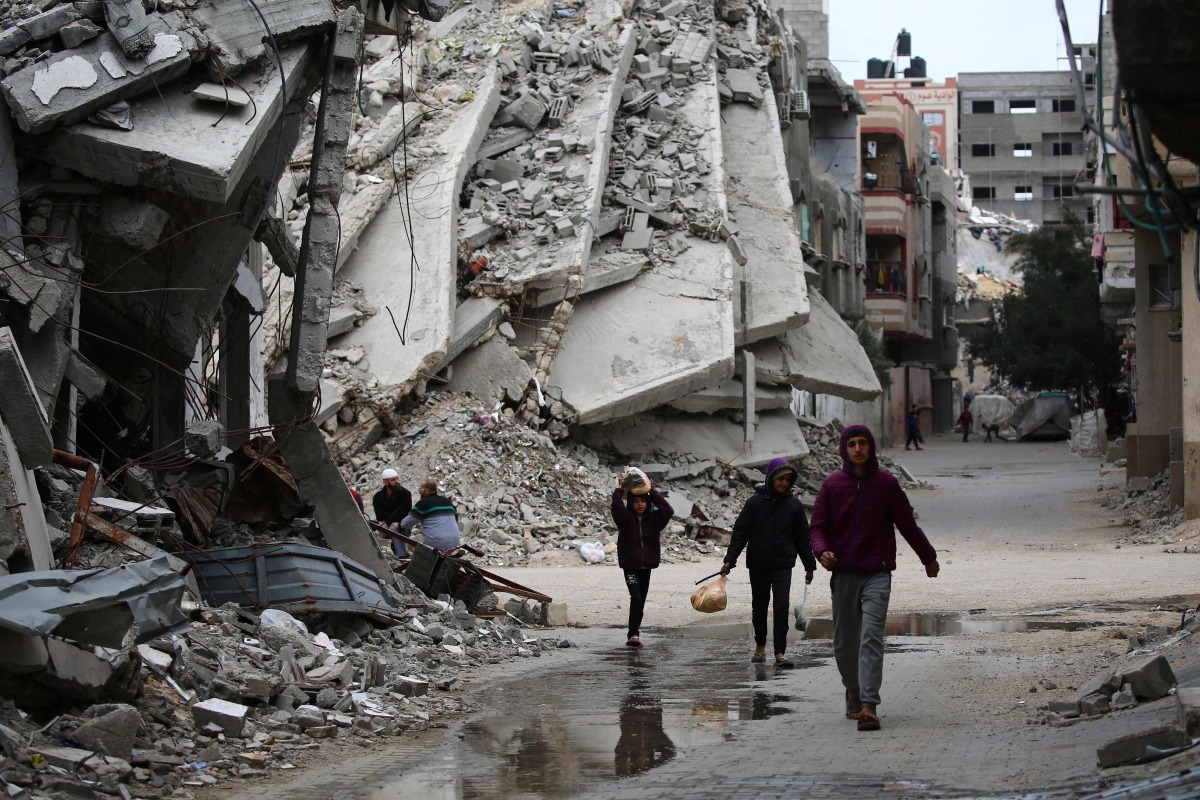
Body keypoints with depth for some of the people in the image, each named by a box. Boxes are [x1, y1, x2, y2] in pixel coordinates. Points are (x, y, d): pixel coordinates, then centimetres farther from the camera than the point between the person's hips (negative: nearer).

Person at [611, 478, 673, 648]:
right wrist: (619, 491, -18)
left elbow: (668, 511, -13)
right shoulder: (626, 518, -4)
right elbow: (616, 507, -24)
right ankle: (633, 634, -18)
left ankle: (633, 634, 19)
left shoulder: (653, 518, 3)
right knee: (636, 597, -18)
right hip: (630, 565, -4)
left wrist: (654, 493, -11)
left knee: (641, 601, 8)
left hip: (646, 566, 4)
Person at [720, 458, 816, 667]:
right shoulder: (755, 501, -2)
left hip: (783, 565, 0)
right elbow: (740, 532, -2)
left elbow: (802, 537, 10)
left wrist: (809, 565, 12)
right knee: (759, 606, 11)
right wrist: (729, 560, -9)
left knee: (782, 606, -12)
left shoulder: (793, 504, 3)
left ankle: (780, 653, -11)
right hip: (757, 565, 0)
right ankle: (760, 646, 28)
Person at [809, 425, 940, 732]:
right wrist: (822, 551, -17)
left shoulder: (887, 483, 2)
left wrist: (929, 557, 21)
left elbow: (908, 525, 12)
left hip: (877, 574, -2)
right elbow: (818, 526, 4)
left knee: (871, 638, -15)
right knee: (844, 643, 9)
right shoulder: (832, 484, 4)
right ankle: (852, 690, 35)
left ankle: (869, 706, -22)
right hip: (843, 574, 2)